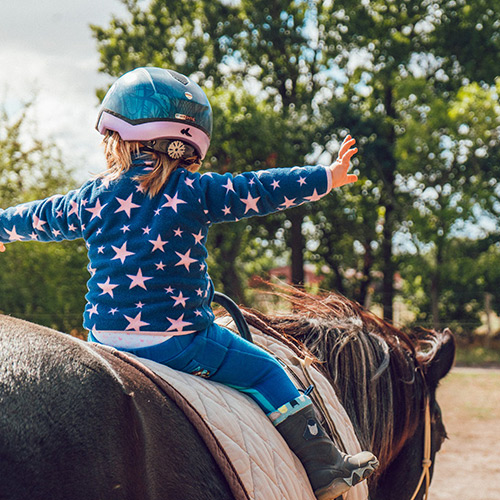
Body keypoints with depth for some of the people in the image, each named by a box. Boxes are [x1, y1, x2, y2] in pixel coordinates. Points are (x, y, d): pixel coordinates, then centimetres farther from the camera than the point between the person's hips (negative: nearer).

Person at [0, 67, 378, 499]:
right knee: (264, 370, 7)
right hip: (178, 340, -4)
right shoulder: (195, 191, -6)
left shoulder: (94, 197, 7)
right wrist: (326, 178, 6)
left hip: (104, 338, 4)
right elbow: (257, 191, -3)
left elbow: (41, 218, 21)